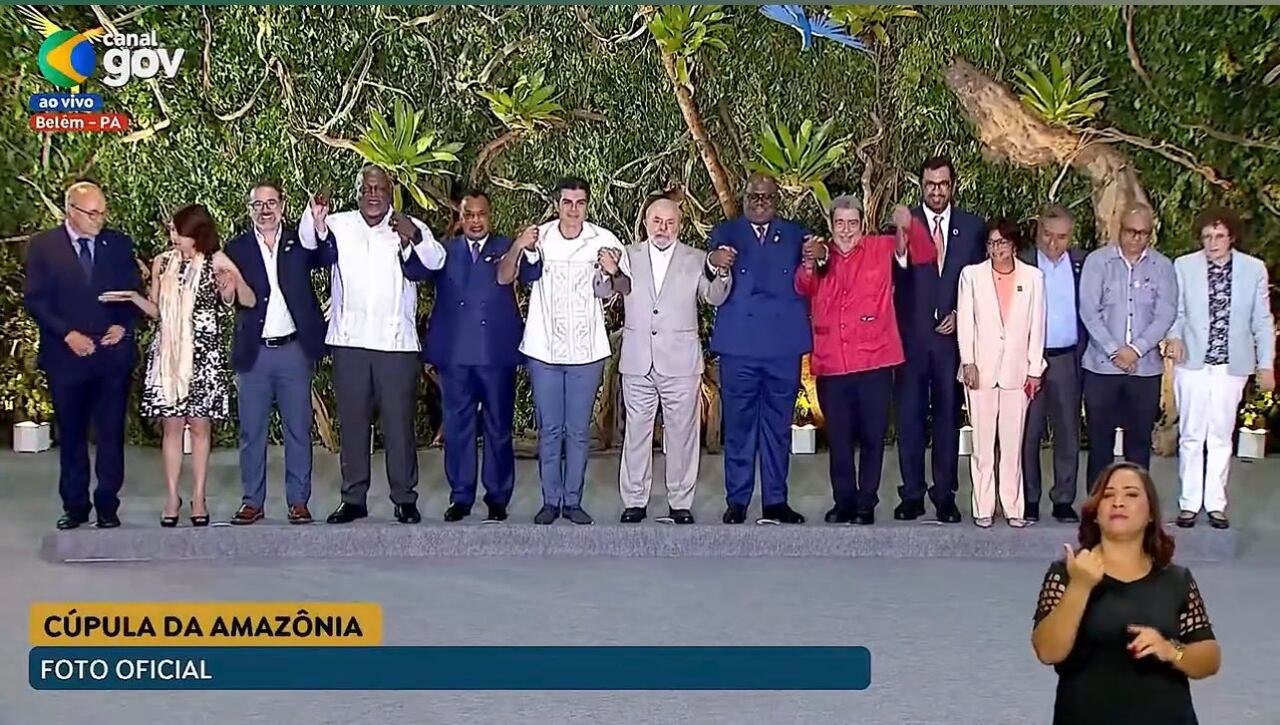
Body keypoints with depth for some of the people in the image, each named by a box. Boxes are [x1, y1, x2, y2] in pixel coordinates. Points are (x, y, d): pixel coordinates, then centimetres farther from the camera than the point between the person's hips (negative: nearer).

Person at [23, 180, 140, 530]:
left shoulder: (119, 244, 8)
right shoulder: (43, 245, 1)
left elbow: (134, 293, 10)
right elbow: (34, 299, -3)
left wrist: (124, 326, -8)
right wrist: (68, 334, -13)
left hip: (113, 353, 1)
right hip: (67, 355, -1)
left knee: (111, 434, 3)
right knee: (71, 435, 8)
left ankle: (108, 506, 11)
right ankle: (75, 506, 17)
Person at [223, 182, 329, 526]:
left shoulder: (299, 242, 5)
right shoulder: (237, 248, 5)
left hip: (293, 351, 0)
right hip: (254, 353, 1)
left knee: (298, 430, 4)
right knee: (251, 432, 5)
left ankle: (298, 501, 12)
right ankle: (252, 501, 14)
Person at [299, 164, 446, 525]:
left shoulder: (409, 228, 1)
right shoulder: (338, 226, 4)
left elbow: (435, 261, -15)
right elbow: (307, 241, -15)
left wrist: (415, 238, -36)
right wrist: (314, 219, -38)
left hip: (397, 342, -2)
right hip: (349, 342, 2)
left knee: (399, 423, 1)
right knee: (352, 422, 7)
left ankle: (405, 499, 8)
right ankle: (353, 498, 14)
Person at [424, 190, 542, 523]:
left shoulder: (506, 247, 5)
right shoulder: (446, 250, 12)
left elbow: (505, 276, -15)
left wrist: (525, 248, -33)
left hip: (496, 353, -2)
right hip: (455, 353, 2)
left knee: (498, 427, 3)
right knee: (457, 427, 6)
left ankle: (498, 498, 11)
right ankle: (460, 496, 15)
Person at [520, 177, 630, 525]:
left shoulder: (604, 241, -5)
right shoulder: (538, 238, -4)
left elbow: (625, 288, 0)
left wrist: (614, 273, -22)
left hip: (586, 351, 0)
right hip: (544, 349, 0)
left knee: (579, 430, 7)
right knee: (549, 429, 7)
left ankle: (573, 500, 16)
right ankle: (550, 500, 15)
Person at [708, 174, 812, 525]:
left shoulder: (795, 234, 13)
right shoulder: (725, 232, 9)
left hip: (784, 346, 2)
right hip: (739, 344, -1)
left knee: (778, 427, 7)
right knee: (738, 426, 2)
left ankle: (775, 502, 14)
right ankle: (737, 501, 10)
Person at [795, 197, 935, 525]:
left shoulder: (881, 249, 4)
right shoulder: (820, 257, 9)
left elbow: (926, 254, -2)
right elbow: (802, 291, -5)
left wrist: (910, 226, -20)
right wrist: (809, 265, -25)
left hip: (874, 362, -2)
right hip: (831, 364, 2)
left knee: (872, 437, 5)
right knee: (838, 439, 10)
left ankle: (866, 505, 14)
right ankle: (844, 502, 20)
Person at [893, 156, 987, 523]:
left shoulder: (972, 227, 6)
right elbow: (894, 279, -8)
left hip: (952, 332, 1)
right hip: (912, 335, -1)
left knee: (948, 415, 6)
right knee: (910, 415, 2)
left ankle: (945, 496, 13)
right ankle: (911, 495, 9)